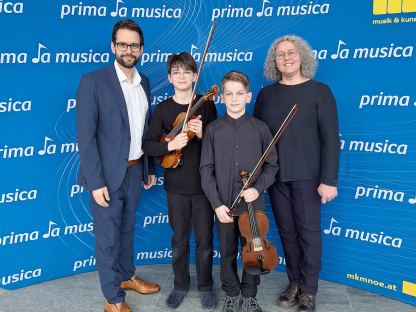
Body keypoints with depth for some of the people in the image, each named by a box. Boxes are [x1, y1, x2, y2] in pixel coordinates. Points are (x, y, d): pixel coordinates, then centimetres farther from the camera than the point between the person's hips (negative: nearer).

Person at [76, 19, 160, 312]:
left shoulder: (144, 82, 6)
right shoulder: (93, 81, -14)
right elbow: (86, 136, -16)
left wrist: (150, 167, 15)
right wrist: (96, 182, -18)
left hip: (135, 170, 6)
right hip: (107, 174, -6)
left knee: (127, 228, 22)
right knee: (107, 236, 7)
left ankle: (126, 276, 43)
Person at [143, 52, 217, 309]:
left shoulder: (206, 105, -1)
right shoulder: (163, 109, 0)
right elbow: (148, 146, -4)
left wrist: (202, 134, -21)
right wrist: (170, 145, -22)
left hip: (204, 184, 0)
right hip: (176, 186, 1)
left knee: (205, 240, 8)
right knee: (179, 240, 12)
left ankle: (205, 286, 28)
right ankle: (181, 285, 31)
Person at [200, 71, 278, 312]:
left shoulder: (260, 128, -2)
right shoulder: (213, 129, -1)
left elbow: (271, 165, 2)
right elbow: (207, 169, -2)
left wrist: (258, 188, -14)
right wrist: (217, 203, -9)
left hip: (253, 204, 0)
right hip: (224, 204, 0)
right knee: (228, 252, 13)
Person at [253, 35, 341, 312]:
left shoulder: (319, 91, -4)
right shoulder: (266, 94, 6)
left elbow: (330, 139, -8)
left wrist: (329, 180, -14)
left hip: (307, 175, -3)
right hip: (275, 175, 3)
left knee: (308, 230, 3)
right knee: (287, 231, 11)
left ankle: (309, 290, 17)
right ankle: (295, 282, 26)